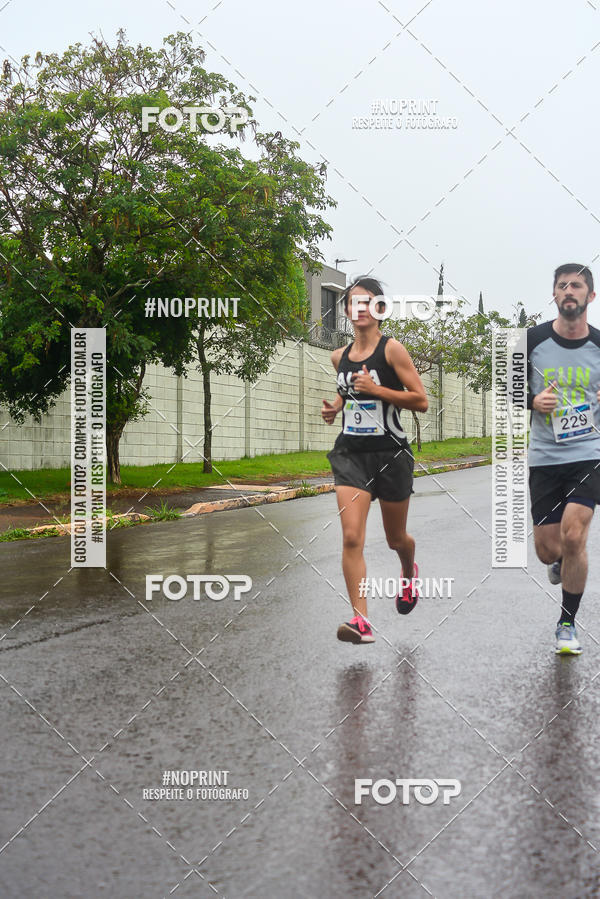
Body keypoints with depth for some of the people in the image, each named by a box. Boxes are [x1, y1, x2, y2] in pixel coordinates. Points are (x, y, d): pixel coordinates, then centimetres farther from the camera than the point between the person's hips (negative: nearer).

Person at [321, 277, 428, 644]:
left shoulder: (392, 349, -8)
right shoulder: (340, 356, 7)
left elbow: (421, 400, -11)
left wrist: (377, 390, -20)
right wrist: (335, 407, 6)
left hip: (391, 454, -3)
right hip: (351, 453, 3)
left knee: (396, 538, 15)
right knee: (352, 537, -14)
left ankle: (410, 572, 50)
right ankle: (361, 620, -13)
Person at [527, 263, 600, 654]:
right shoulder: (533, 340, -1)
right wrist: (533, 400, -13)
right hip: (545, 457, 1)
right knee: (548, 550, 4)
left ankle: (568, 623, 4)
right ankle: (565, 563, 45)